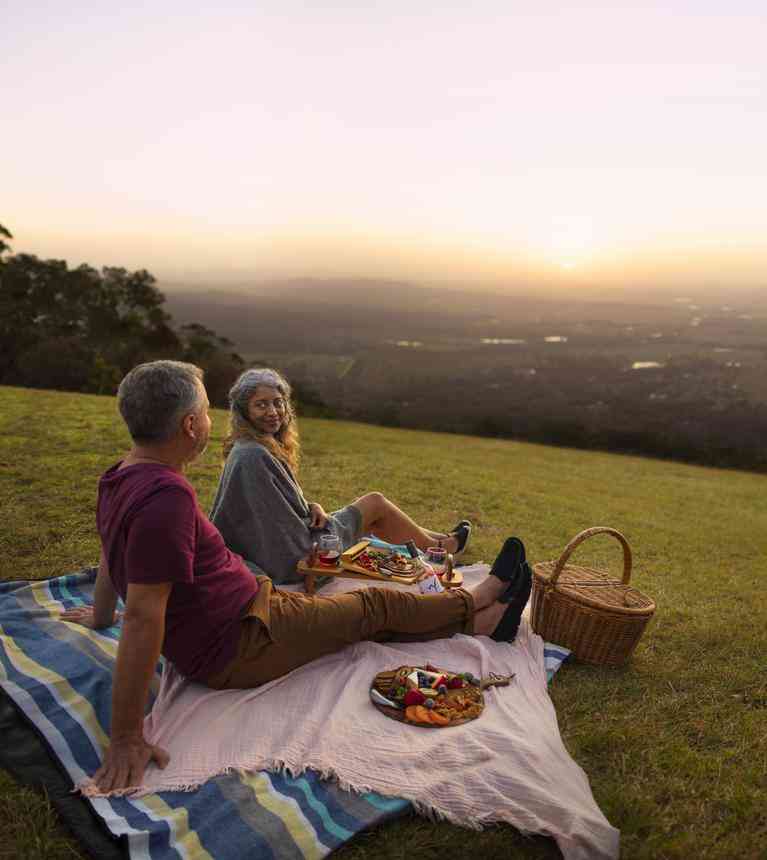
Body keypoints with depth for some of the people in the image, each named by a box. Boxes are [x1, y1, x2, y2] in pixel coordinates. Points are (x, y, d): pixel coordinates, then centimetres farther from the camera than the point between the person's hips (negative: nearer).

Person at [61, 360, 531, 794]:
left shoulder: (120, 478, 0)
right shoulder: (165, 496, -32)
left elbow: (111, 558, 17)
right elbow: (143, 617, -34)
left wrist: (102, 616, 33)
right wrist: (126, 738, -30)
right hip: (241, 648, -9)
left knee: (364, 610, 17)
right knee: (377, 605, 7)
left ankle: (480, 621, 31)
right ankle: (477, 601, 32)